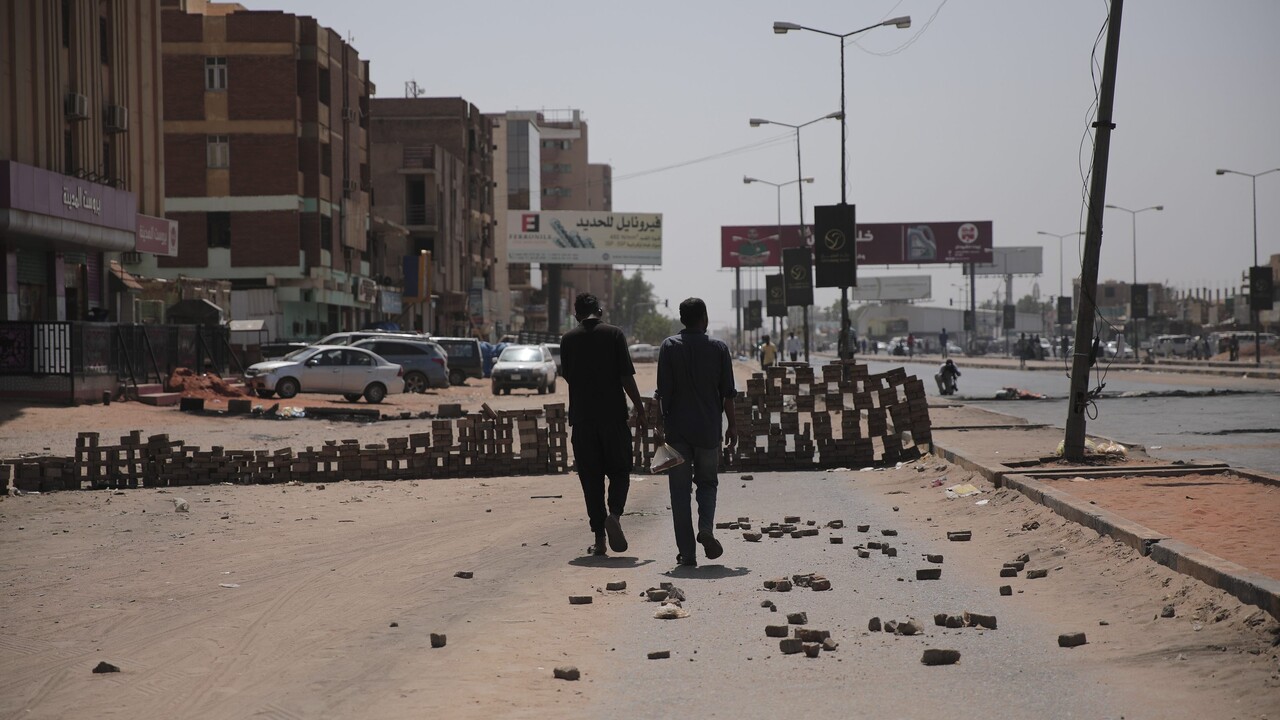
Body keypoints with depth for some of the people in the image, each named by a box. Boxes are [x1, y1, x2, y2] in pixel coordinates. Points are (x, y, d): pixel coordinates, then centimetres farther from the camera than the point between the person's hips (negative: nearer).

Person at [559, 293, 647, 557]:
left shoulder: (568, 339, 2)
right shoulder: (614, 334, -3)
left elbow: (567, 376, 12)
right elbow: (626, 376, -6)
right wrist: (639, 409, 1)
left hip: (582, 418, 1)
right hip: (613, 415, -1)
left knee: (591, 477, 6)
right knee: (619, 470, 10)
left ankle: (599, 538, 4)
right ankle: (614, 513, -17)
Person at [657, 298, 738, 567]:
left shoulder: (669, 347, -1)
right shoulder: (718, 348, 1)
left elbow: (664, 391, -4)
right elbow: (728, 392, 2)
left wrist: (665, 424, 3)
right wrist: (732, 426, 10)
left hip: (678, 428, -1)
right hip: (708, 428, 1)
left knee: (680, 490, 4)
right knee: (707, 481, 17)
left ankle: (686, 552, 1)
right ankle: (706, 529, -9)